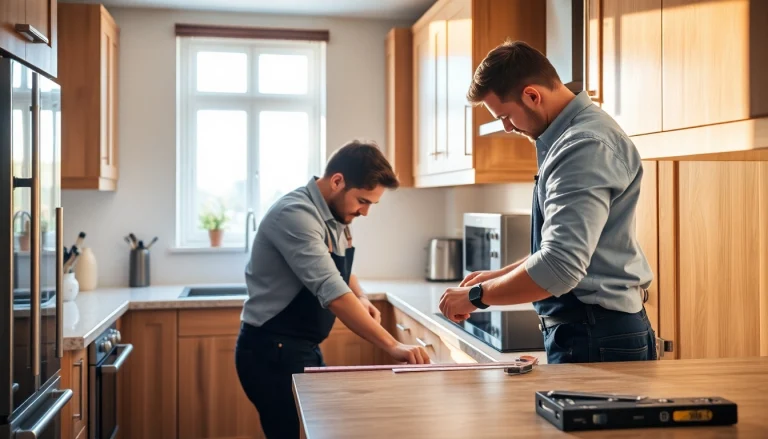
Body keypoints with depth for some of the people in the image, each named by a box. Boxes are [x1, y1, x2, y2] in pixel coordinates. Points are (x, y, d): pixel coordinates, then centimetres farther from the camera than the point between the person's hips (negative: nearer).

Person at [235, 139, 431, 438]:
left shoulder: (334, 214, 5)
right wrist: (391, 346, -34)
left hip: (303, 349, 9)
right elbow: (331, 291, -32)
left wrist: (360, 298, -4)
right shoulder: (296, 215, -24)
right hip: (272, 352, -9)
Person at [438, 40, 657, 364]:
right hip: (579, 328, 9)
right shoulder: (569, 137, 11)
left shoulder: (586, 146, -21)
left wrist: (476, 296, -16)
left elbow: (560, 267, -29)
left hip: (595, 338, -9)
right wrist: (499, 276, 13)